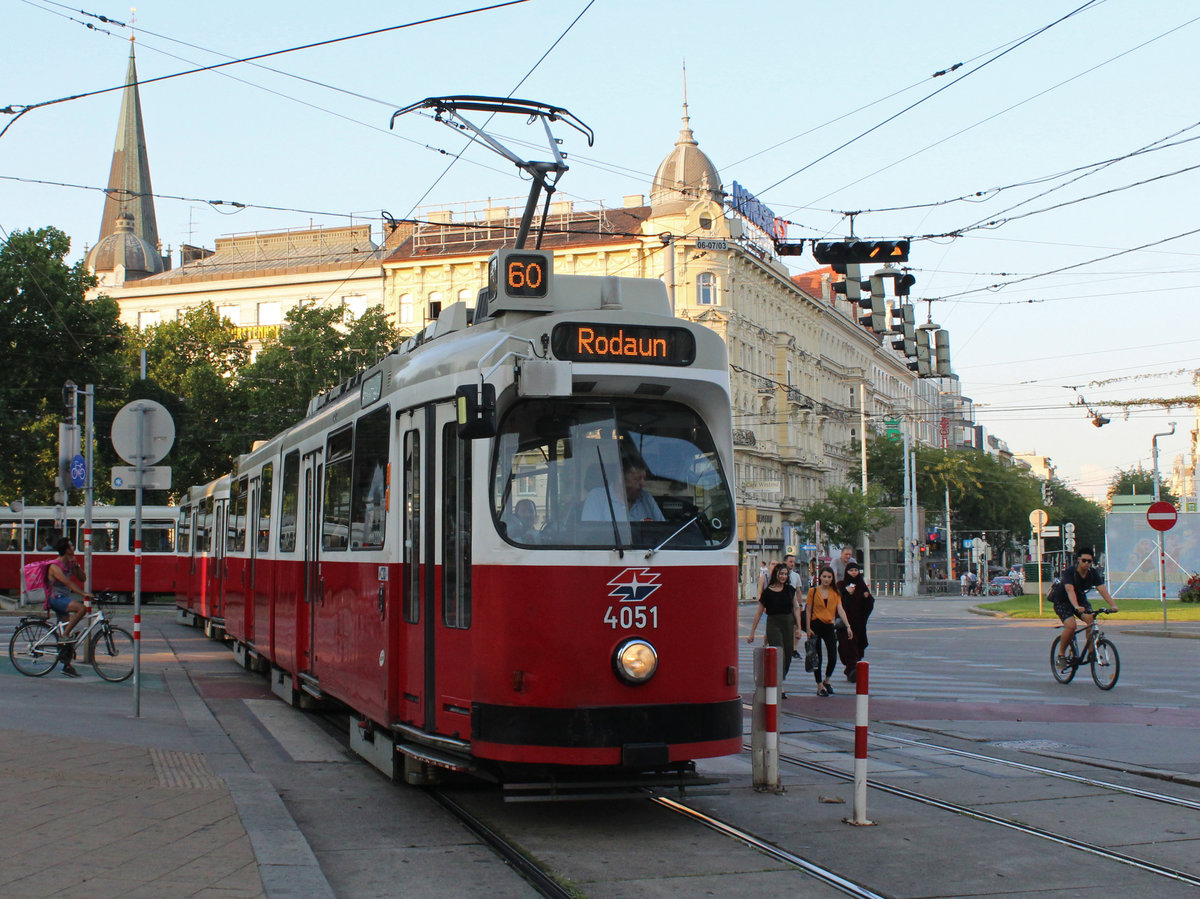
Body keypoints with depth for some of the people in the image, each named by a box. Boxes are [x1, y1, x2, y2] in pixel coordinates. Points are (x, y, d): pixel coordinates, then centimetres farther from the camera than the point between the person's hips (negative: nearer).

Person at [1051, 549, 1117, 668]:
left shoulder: (1093, 573, -12)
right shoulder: (1069, 571, -25)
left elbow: (1102, 590, -21)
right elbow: (1070, 590, -38)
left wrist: (1112, 605, -38)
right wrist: (1076, 607, -55)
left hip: (1081, 599, 5)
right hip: (1062, 601, -5)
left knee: (1091, 620, -23)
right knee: (1071, 626, -27)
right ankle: (1061, 654, -9)